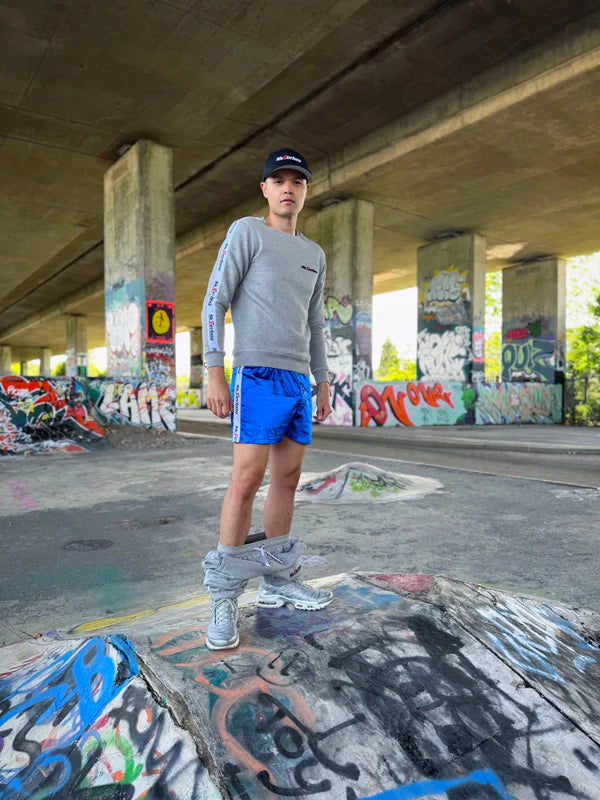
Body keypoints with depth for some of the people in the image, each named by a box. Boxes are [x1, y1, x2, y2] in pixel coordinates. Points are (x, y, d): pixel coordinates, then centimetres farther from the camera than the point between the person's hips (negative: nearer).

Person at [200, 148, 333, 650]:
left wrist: (323, 383, 17)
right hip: (258, 372, -6)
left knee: (288, 478, 6)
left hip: (299, 379, 7)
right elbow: (215, 303, -5)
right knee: (248, 478, -13)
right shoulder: (246, 232, 2)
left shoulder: (314, 255, 20)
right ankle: (224, 596, -3)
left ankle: (278, 580, 17)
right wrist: (215, 374, -13)